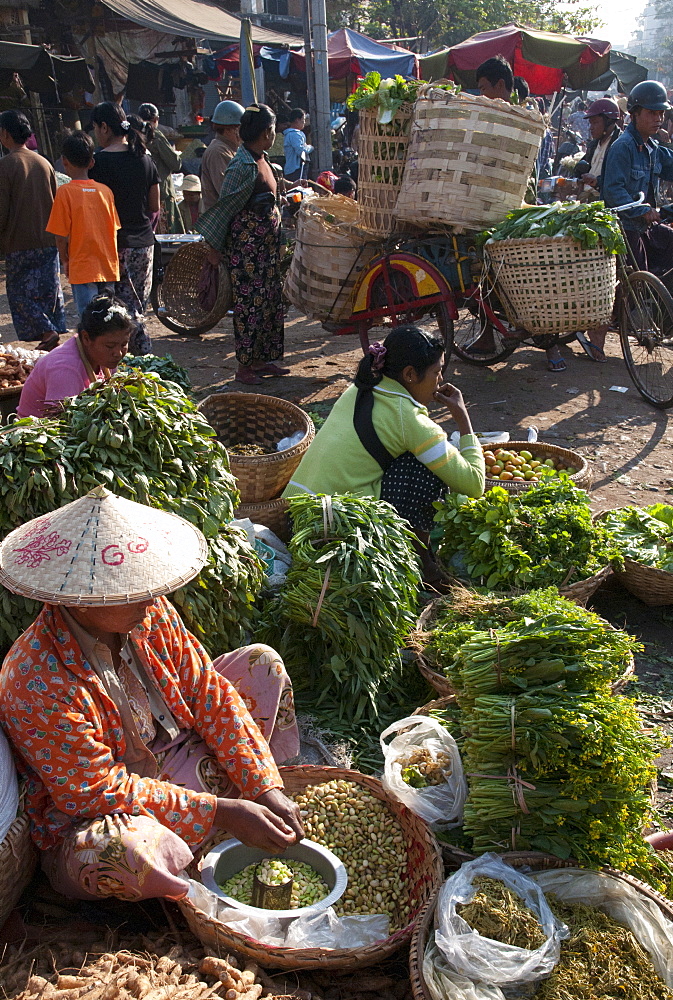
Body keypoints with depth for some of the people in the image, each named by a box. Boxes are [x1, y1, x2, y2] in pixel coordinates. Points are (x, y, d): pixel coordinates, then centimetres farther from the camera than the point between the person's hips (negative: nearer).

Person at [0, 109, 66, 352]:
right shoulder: (44, 163, 6)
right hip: (48, 240, 5)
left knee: (20, 292, 4)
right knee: (48, 291, 11)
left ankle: (47, 331, -9)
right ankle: (56, 330, 12)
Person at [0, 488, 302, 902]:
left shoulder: (150, 612, -13)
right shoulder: (39, 684, -32)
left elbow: (208, 693, -8)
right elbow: (97, 792, -28)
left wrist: (266, 789, -15)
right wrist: (222, 813, -27)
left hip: (168, 762, 7)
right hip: (85, 820, -6)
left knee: (261, 664, 1)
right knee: (127, 851, -43)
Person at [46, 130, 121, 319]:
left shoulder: (65, 192, -10)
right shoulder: (105, 190, 3)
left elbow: (61, 236, -8)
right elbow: (114, 230, 8)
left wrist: (65, 261, 7)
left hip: (83, 268, -5)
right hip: (109, 267, 5)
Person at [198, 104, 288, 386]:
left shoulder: (261, 159, 11)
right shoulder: (243, 165, -17)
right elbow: (226, 204, -16)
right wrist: (215, 246, -14)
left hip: (266, 240, 10)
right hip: (247, 241, -10)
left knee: (270, 299, 13)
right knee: (249, 300, -4)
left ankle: (261, 360, 23)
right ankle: (245, 366, 5)